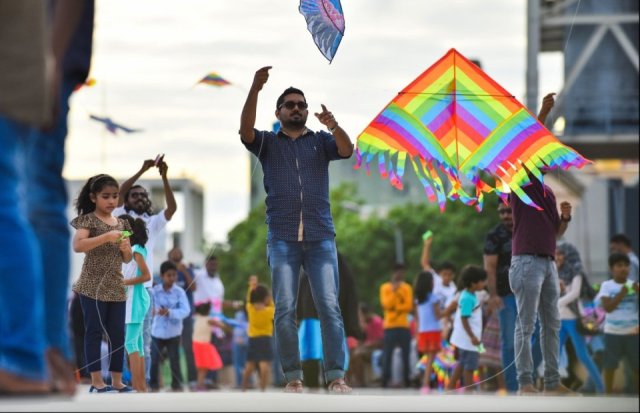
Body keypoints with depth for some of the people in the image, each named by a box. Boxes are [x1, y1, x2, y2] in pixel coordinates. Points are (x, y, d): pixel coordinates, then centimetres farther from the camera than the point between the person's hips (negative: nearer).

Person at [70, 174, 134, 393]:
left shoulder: (122, 223, 11)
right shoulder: (88, 220, -6)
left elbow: (127, 259, 15)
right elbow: (77, 245, -24)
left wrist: (126, 248, -8)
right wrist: (106, 237, -30)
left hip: (116, 288, 6)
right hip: (93, 287, -6)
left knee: (118, 334, 6)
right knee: (94, 332, -3)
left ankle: (117, 380, 12)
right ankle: (96, 381, 0)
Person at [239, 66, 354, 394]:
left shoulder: (321, 141, 15)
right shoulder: (268, 143, 13)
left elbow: (346, 149, -5)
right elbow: (245, 130, -7)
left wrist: (333, 126, -26)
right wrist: (256, 88, -20)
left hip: (320, 237, 0)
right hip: (282, 238, 0)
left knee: (329, 306, -9)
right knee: (285, 309, -5)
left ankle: (336, 376, -11)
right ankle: (293, 377, -2)